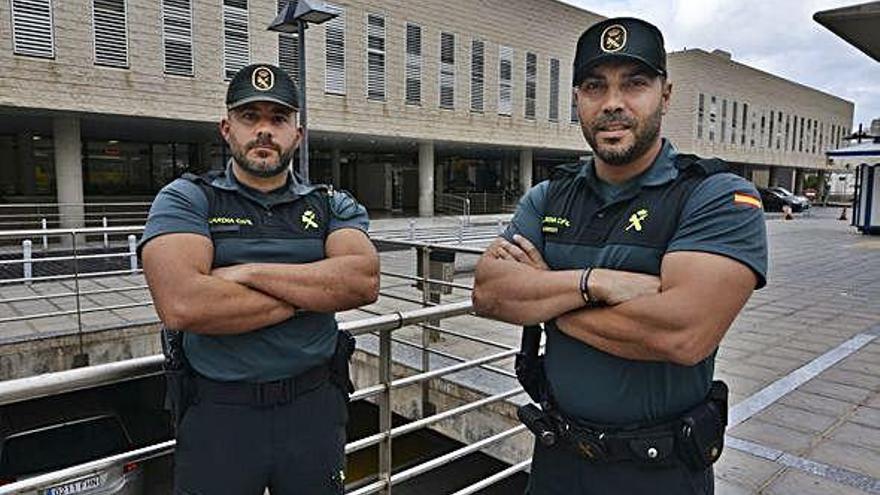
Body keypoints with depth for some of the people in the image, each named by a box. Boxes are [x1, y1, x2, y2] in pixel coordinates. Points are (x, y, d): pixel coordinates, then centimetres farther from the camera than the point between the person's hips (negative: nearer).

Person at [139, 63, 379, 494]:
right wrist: (307, 294, -14)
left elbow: (364, 280, -15)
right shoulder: (185, 199, -4)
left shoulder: (332, 205, 3)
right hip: (218, 411, -1)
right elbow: (181, 306, -21)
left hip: (314, 407, 2)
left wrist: (251, 273, -18)